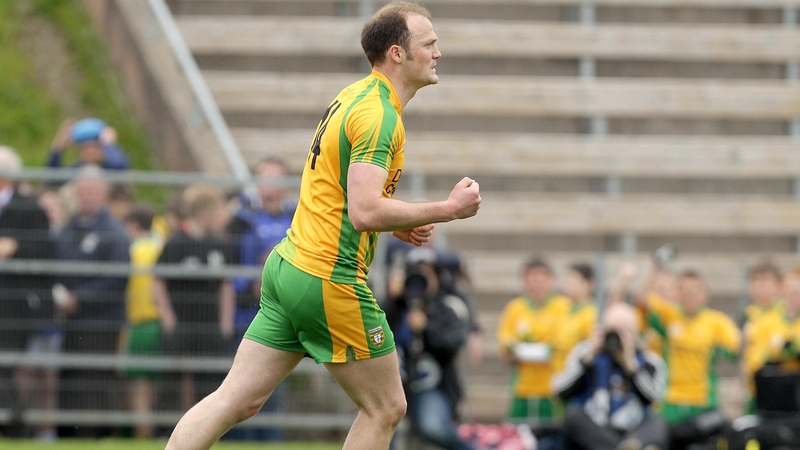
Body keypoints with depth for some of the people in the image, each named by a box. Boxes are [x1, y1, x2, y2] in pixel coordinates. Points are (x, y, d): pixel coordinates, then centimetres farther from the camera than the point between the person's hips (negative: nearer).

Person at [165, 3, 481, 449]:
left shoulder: (354, 98, 16)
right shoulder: (379, 115, -15)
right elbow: (365, 212, -24)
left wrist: (394, 223, 14)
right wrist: (448, 209, -16)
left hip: (288, 263, 9)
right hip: (330, 279, -9)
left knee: (237, 400, 6)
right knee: (386, 408, 4)